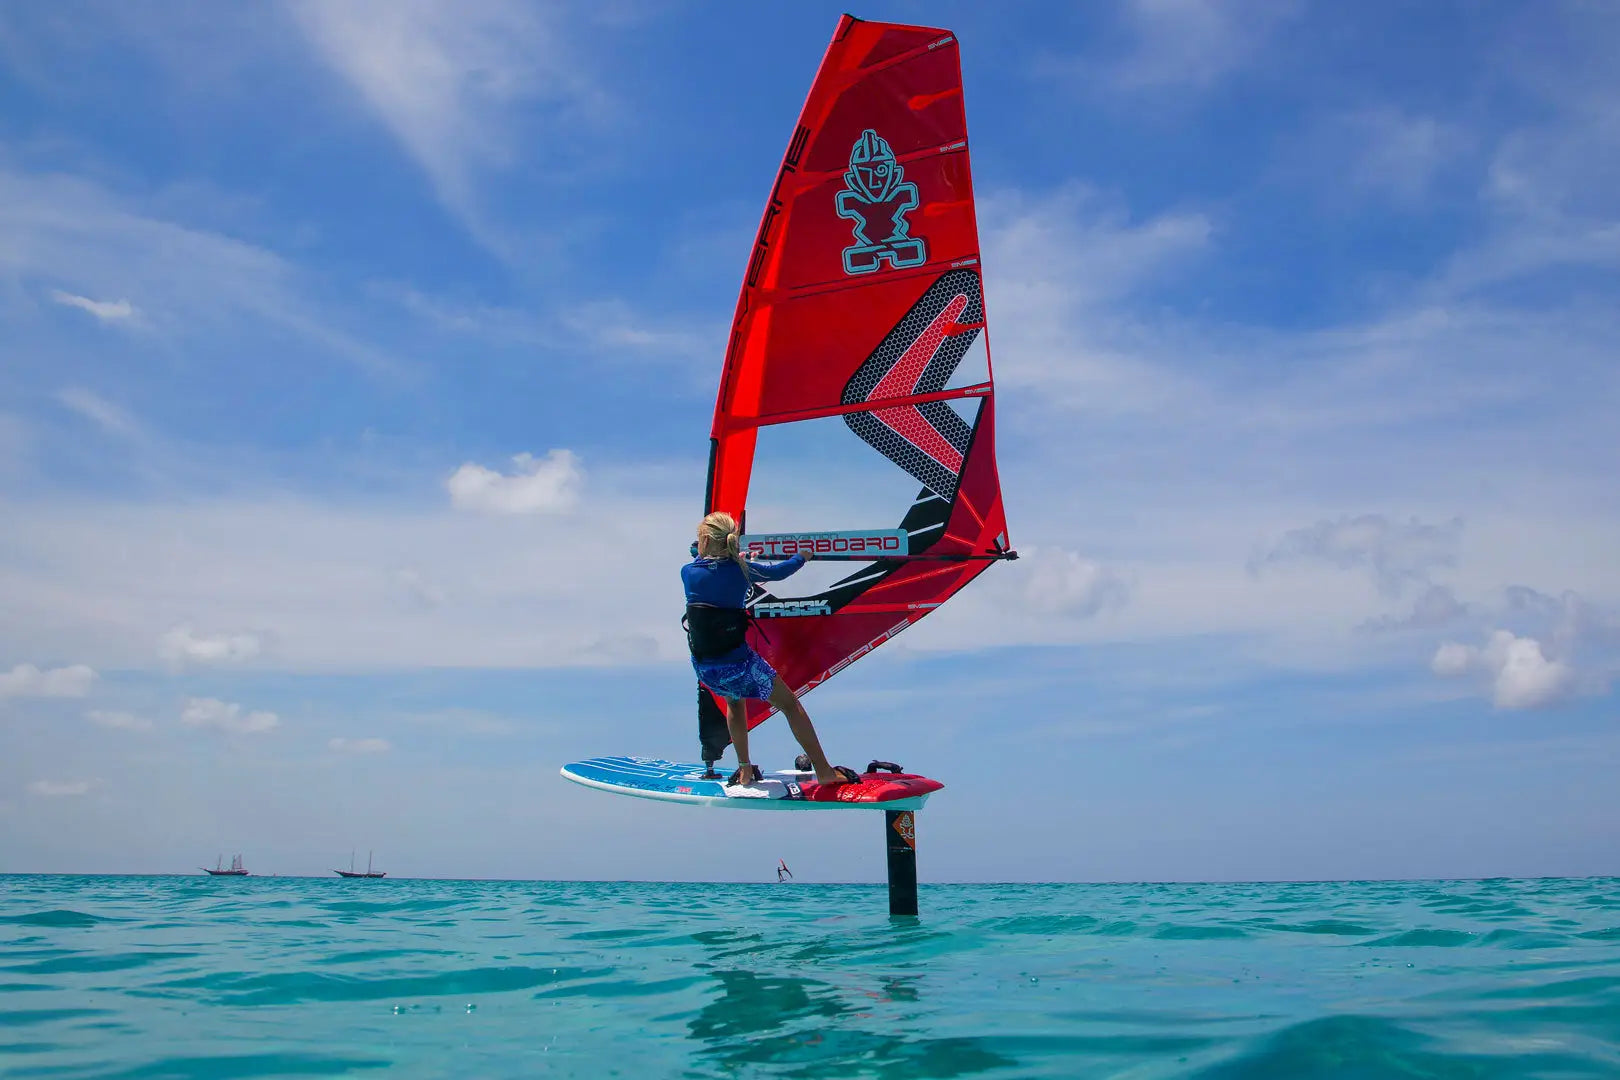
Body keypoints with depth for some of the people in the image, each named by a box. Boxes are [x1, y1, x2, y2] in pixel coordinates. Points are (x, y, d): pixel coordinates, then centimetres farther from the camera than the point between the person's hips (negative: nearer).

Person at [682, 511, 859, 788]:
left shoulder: (687, 572, -1)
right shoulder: (740, 569, -5)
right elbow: (778, 572, 11)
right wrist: (802, 557, 30)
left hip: (704, 669, 3)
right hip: (738, 662, -3)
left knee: (734, 701, 33)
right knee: (790, 704, 10)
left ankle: (745, 770, 32)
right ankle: (824, 772, 10)